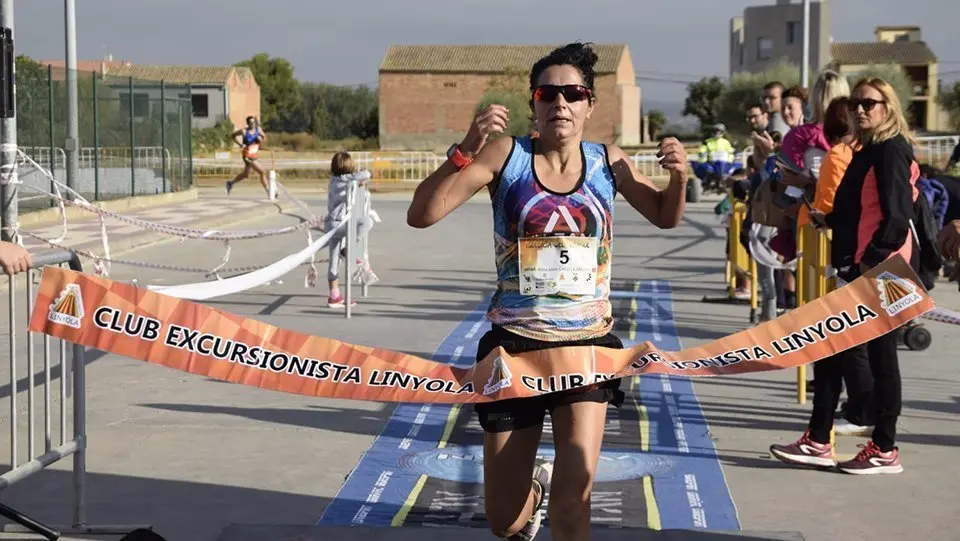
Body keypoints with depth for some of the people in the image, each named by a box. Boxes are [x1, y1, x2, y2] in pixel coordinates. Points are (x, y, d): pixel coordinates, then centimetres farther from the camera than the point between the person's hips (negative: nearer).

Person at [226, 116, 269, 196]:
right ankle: (268, 191, -7)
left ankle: (230, 183, 42)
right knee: (262, 172, -13)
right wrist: (240, 144, -11)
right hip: (248, 156, -7)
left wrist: (261, 140, -12)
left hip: (254, 155, 7)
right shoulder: (244, 131, -12)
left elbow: (265, 138, 11)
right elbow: (233, 136, 0)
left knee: (245, 174, 22)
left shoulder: (258, 130, 0)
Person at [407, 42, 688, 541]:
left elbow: (665, 217, 16)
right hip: (515, 343, 0)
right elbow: (420, 216, -15)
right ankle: (534, 487, 46)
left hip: (587, 344, 1)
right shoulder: (506, 155, -7)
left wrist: (678, 177, -5)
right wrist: (467, 149, -27)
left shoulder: (608, 162, 1)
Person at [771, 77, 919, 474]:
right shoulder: (869, 150, 17)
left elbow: (897, 217, -19)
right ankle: (818, 441, 16)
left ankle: (884, 450, 8)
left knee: (880, 356, -1)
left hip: (882, 270, -10)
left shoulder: (892, 149, -12)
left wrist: (872, 261, -21)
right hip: (861, 268, 10)